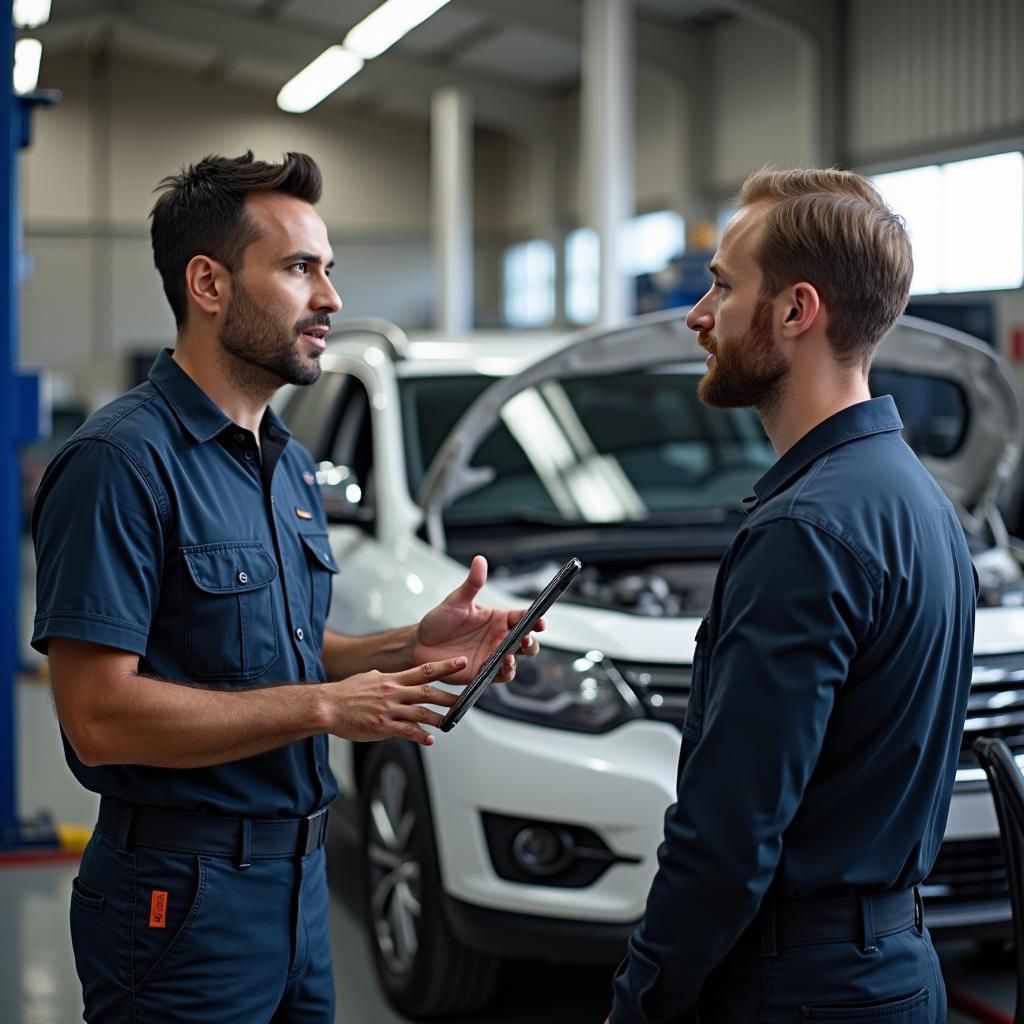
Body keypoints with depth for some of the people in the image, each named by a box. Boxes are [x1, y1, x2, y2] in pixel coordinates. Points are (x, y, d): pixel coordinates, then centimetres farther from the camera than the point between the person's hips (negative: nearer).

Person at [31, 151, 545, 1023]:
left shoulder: (292, 465, 12)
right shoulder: (122, 461, -17)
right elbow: (99, 716, -23)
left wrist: (409, 648, 1)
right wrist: (326, 706, -21)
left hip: (298, 876, 8)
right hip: (183, 894, -8)